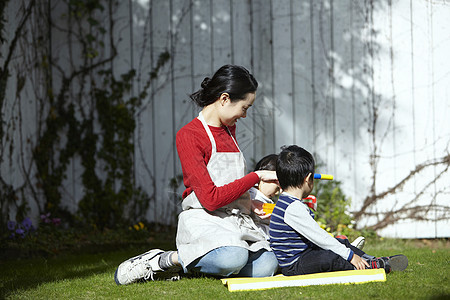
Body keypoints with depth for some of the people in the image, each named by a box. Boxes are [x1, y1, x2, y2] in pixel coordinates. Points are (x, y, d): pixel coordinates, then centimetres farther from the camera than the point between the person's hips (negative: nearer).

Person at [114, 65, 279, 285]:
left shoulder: (229, 129, 17)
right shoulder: (188, 135, -9)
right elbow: (211, 199, -17)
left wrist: (250, 203, 10)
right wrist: (256, 176, -11)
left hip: (235, 219, 7)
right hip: (203, 220, -7)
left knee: (265, 268, -22)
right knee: (233, 258, -38)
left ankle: (207, 260, 5)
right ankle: (164, 261, -13)